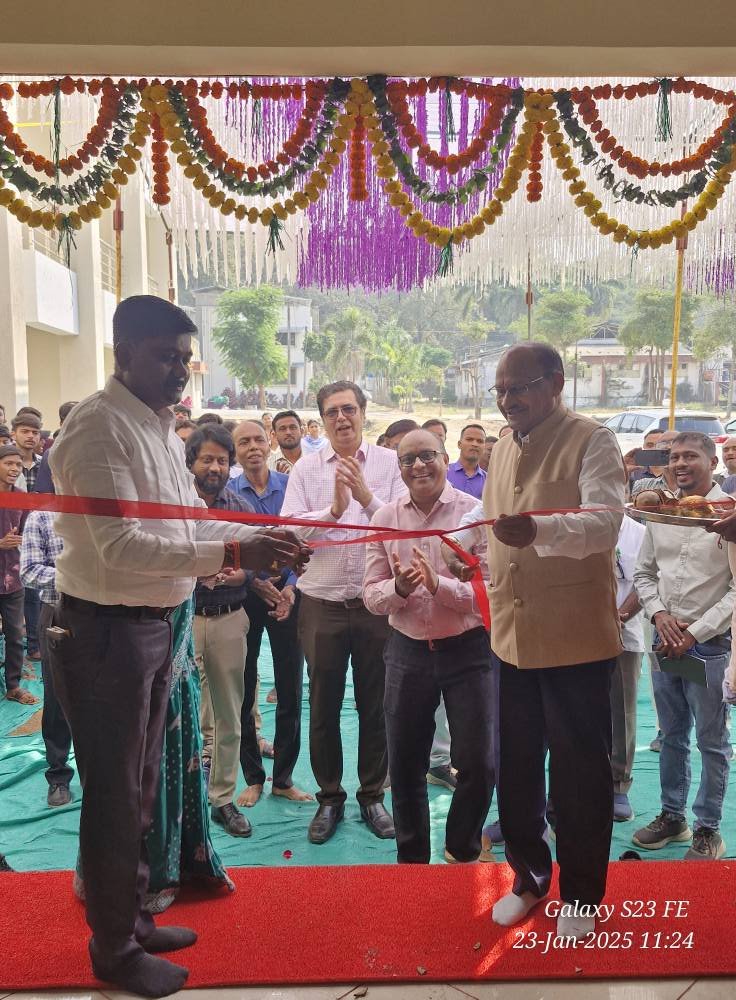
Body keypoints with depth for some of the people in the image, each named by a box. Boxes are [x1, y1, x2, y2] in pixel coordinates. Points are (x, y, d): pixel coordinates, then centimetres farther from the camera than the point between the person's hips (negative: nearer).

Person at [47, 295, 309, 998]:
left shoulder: (160, 428, 12)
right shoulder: (100, 427, -18)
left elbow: (191, 524, 14)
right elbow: (121, 548, -26)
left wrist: (262, 538, -1)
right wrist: (232, 556, -32)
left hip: (153, 625, 9)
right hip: (105, 631, -9)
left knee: (140, 787, 21)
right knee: (114, 795, 6)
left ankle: (132, 919, 40)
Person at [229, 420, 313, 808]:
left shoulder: (290, 486, 1)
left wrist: (291, 585, -12)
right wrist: (255, 581, -16)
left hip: (287, 594, 1)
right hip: (243, 596, 0)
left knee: (290, 689, 5)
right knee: (243, 689, 7)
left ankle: (284, 778, 20)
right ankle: (253, 777, 23)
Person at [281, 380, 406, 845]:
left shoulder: (390, 463, 0)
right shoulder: (307, 468, 2)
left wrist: (367, 497, -21)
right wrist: (333, 509, -20)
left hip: (377, 600, 0)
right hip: (323, 601, 1)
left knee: (375, 704, 12)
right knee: (324, 706, 12)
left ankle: (373, 795, 31)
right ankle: (330, 798, 30)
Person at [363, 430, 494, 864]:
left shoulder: (474, 513, -9)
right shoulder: (385, 518, 1)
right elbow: (371, 595, 0)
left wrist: (439, 583, -28)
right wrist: (399, 587, -20)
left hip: (468, 649, -2)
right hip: (408, 649, 3)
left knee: (478, 763, 4)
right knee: (405, 763, 13)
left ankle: (462, 851, 32)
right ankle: (412, 857, 36)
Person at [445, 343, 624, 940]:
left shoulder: (592, 441, -10)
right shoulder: (502, 450, 12)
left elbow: (605, 522, -26)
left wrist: (539, 530, -44)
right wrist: (470, 555, 4)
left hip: (575, 635, -6)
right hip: (512, 633, 7)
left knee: (580, 769, 8)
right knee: (516, 763, 17)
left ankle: (580, 894, 28)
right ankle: (529, 875, 38)